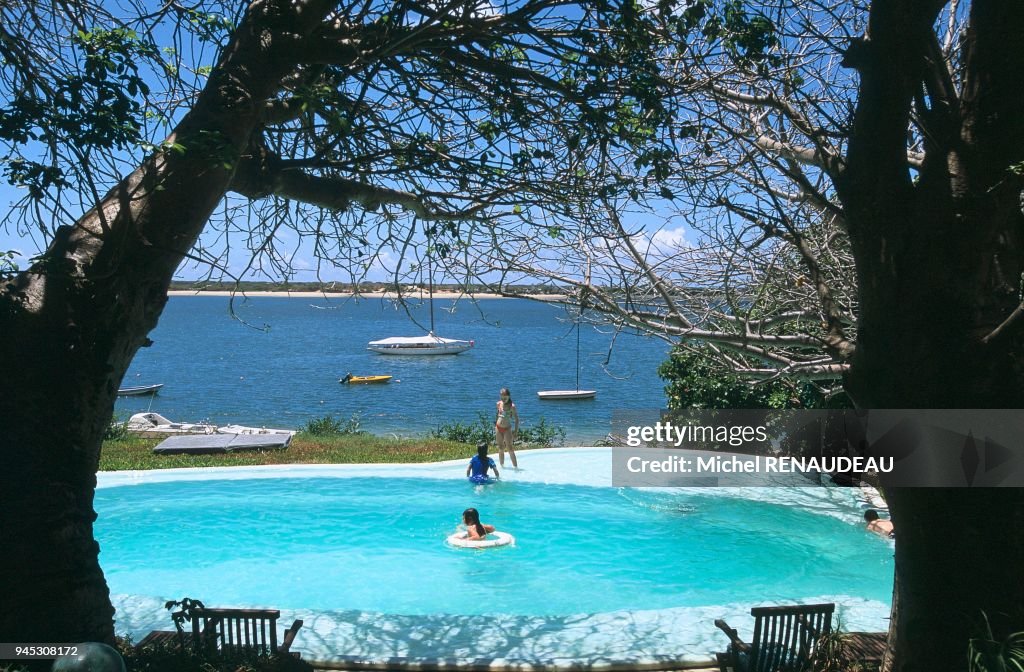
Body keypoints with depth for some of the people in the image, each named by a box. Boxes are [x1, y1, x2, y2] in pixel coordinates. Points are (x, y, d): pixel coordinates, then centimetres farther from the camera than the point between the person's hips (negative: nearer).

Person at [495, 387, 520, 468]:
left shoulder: (512, 406, -11)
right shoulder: (499, 404, 3)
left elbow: (517, 419, -10)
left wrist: (515, 432, -14)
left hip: (507, 429, -4)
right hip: (498, 428, 4)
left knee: (510, 449, -6)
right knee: (500, 449, 12)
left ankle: (515, 466, -2)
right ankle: (502, 465, 22)